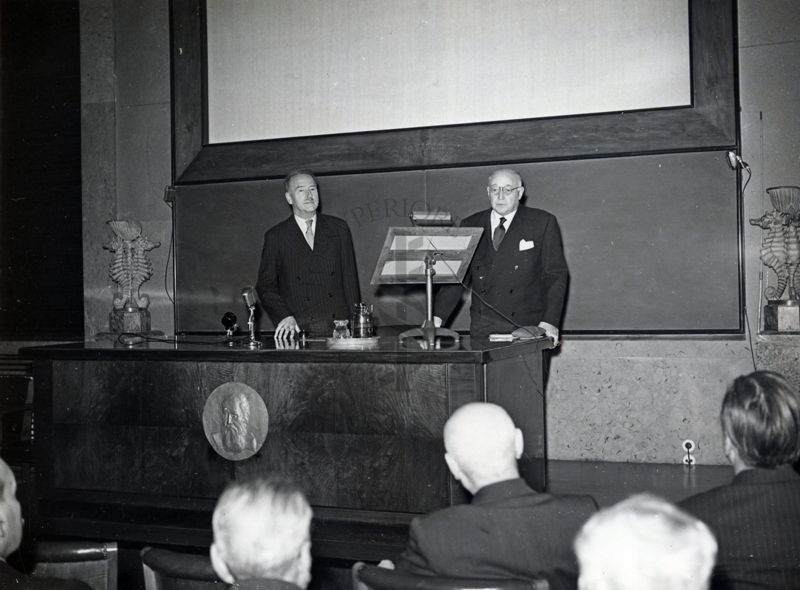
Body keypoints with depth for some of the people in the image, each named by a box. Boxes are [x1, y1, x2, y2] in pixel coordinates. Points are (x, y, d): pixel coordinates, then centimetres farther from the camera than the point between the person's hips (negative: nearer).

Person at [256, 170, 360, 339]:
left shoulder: (339, 228, 12)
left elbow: (350, 279, 11)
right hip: (297, 330, -1)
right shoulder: (275, 236, 7)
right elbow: (266, 286, 6)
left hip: (339, 327, 1)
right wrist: (285, 317, -10)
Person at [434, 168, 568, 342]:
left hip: (527, 328, -2)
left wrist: (549, 322, -10)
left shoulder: (543, 223, 5)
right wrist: (437, 318, -1)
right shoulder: (471, 225, 13)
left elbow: (556, 276, 2)